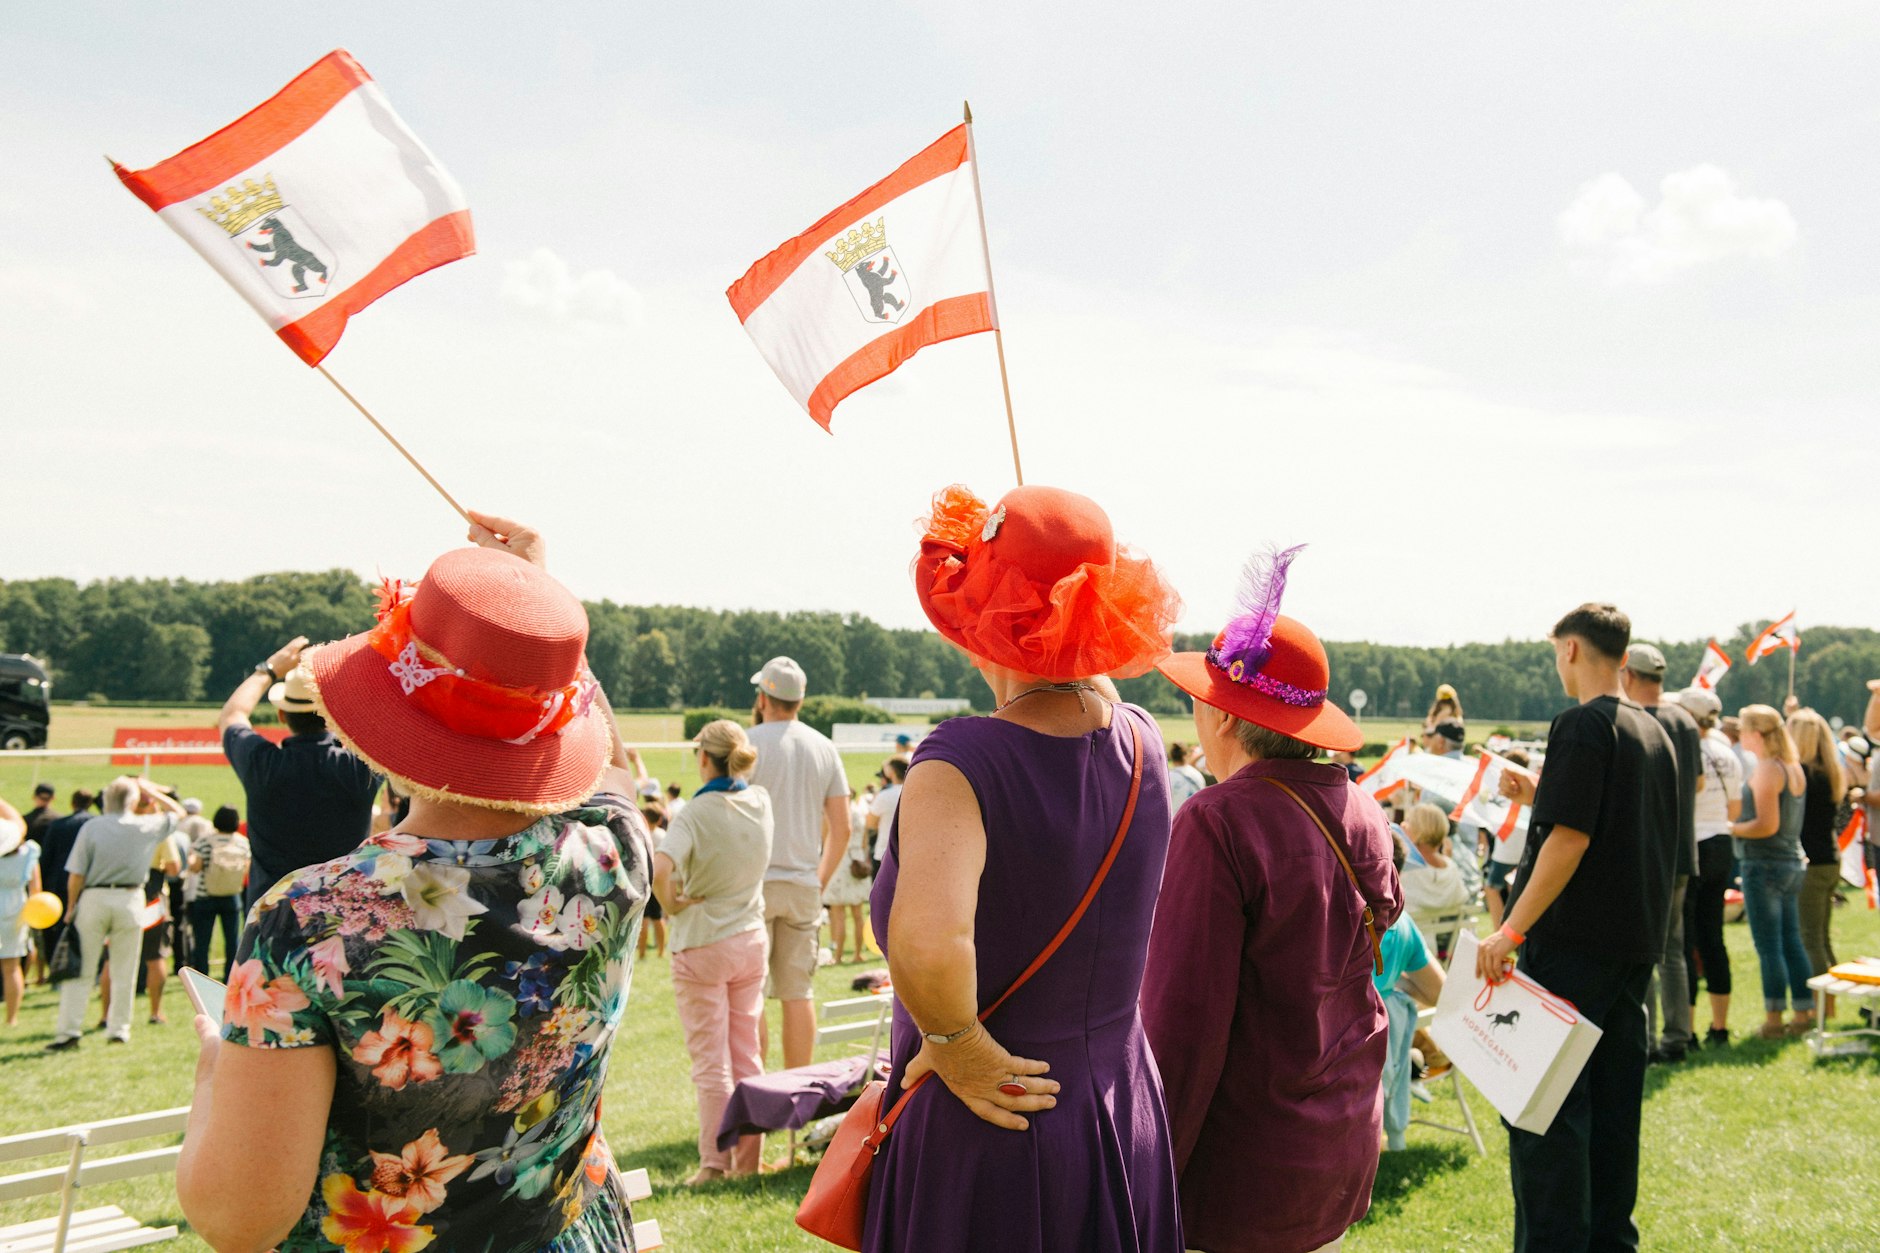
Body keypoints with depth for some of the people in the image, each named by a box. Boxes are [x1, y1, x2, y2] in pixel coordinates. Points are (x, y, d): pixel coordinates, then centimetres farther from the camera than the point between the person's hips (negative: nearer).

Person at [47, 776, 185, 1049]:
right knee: (124, 972, 9)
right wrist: (152, 791, 20)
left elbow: (75, 876, -5)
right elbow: (178, 812, 19)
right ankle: (119, 1029, 13)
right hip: (130, 899, 0)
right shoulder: (148, 826, -1)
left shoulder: (91, 827, -4)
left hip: (93, 898, 0)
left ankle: (69, 1030, 4)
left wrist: (71, 908, 6)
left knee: (80, 969, 6)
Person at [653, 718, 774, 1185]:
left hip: (702, 945, -5)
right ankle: (749, 1159, 20)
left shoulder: (695, 814, -18)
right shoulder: (761, 803, -3)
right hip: (751, 940, 5)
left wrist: (672, 904, -17)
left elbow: (660, 869, -33)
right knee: (747, 1055, 13)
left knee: (711, 1060, 4)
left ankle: (714, 1161, 9)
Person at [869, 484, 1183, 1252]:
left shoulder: (963, 760, -24)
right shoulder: (1142, 746, -6)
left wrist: (952, 1042, -23)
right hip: (1127, 1115, 6)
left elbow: (927, 939, -41)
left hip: (984, 1136, -5)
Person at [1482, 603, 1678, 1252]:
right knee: (1612, 1100, 14)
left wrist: (1512, 930, -20)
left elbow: (1570, 839, -21)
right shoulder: (1655, 732, 14)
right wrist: (1538, 796, 20)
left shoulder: (1582, 723, -13)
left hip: (1575, 940, -9)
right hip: (1637, 941, 9)